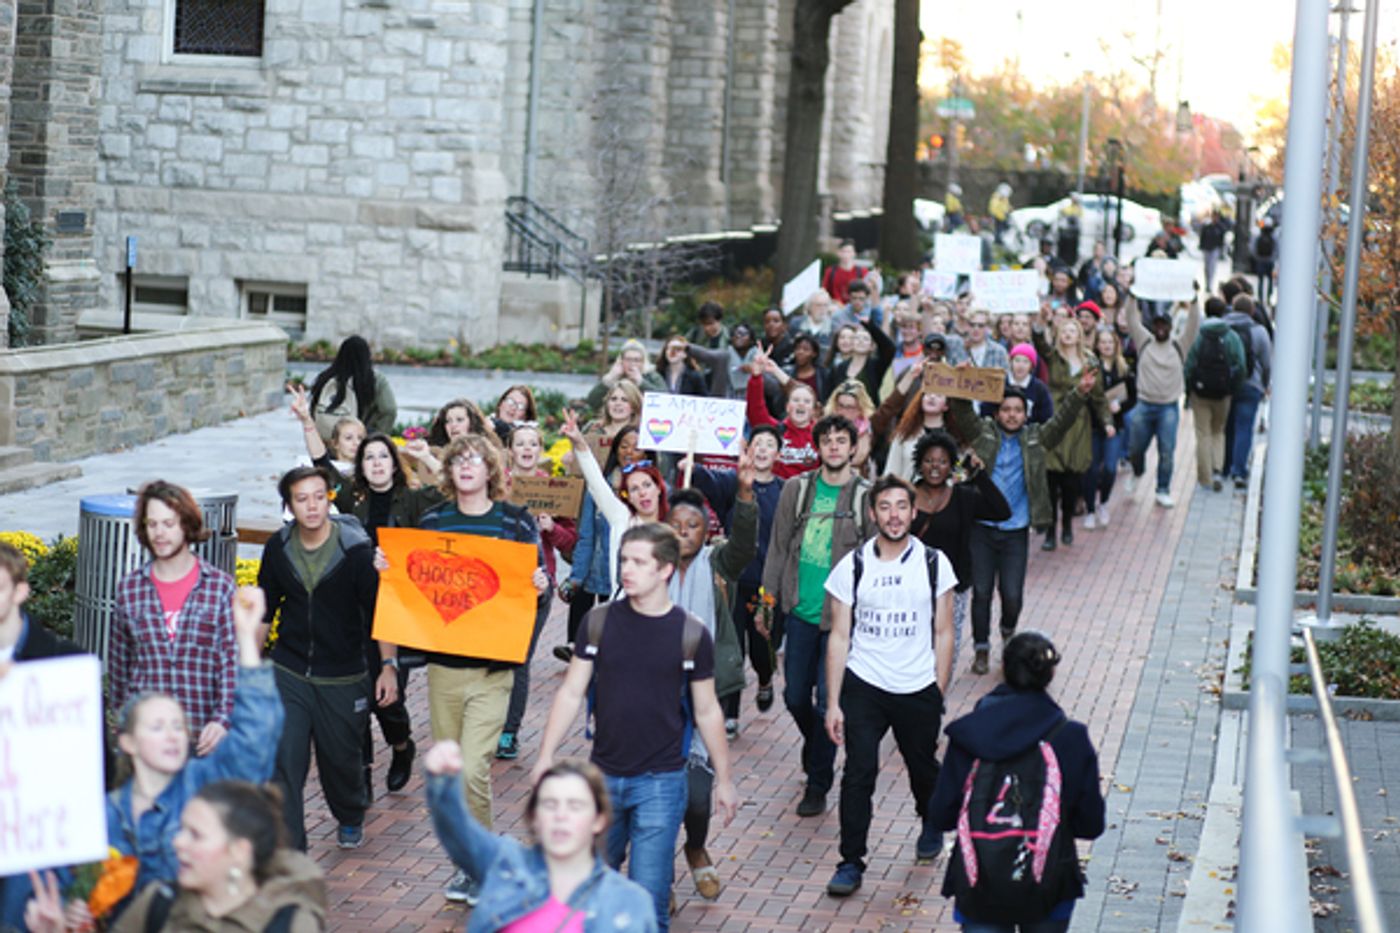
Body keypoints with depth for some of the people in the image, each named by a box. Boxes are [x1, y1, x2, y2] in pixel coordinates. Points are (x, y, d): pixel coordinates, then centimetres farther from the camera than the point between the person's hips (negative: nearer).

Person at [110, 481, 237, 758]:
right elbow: (118, 660, 16)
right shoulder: (129, 589, 7)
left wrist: (222, 719, -15)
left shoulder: (220, 586, 0)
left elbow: (232, 660, -3)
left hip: (202, 735, -2)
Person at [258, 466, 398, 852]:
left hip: (343, 676, -2)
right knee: (284, 762, -8)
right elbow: (264, 608, 13)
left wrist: (389, 665, -10)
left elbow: (379, 609, -6)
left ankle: (350, 819, 44)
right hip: (289, 673, 2)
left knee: (341, 759, 12)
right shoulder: (278, 548, -1)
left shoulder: (356, 549, -12)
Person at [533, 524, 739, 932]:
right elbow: (571, 694, 4)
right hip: (603, 776, 3)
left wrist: (724, 779, 8)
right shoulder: (599, 622, -1)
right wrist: (545, 756, -1)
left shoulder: (691, 634, -5)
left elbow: (707, 711, 4)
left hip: (661, 781, -3)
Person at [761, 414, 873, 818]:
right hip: (801, 611, 3)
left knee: (828, 701, -2)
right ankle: (816, 749, 41)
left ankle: (818, 784, 11)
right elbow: (779, 548, 10)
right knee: (795, 696, 11)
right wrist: (768, 600, 8)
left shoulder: (865, 497, -5)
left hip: (841, 616, -3)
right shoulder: (797, 490, 4)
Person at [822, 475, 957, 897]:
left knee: (923, 767, 15)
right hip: (863, 687, -1)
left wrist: (939, 695, 1)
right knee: (859, 772, -10)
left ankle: (932, 822, 47)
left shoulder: (934, 563, -1)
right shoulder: (851, 566, -3)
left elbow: (943, 633, 4)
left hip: (918, 689, 1)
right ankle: (851, 862, -1)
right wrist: (833, 702, -4)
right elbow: (839, 637, -1)